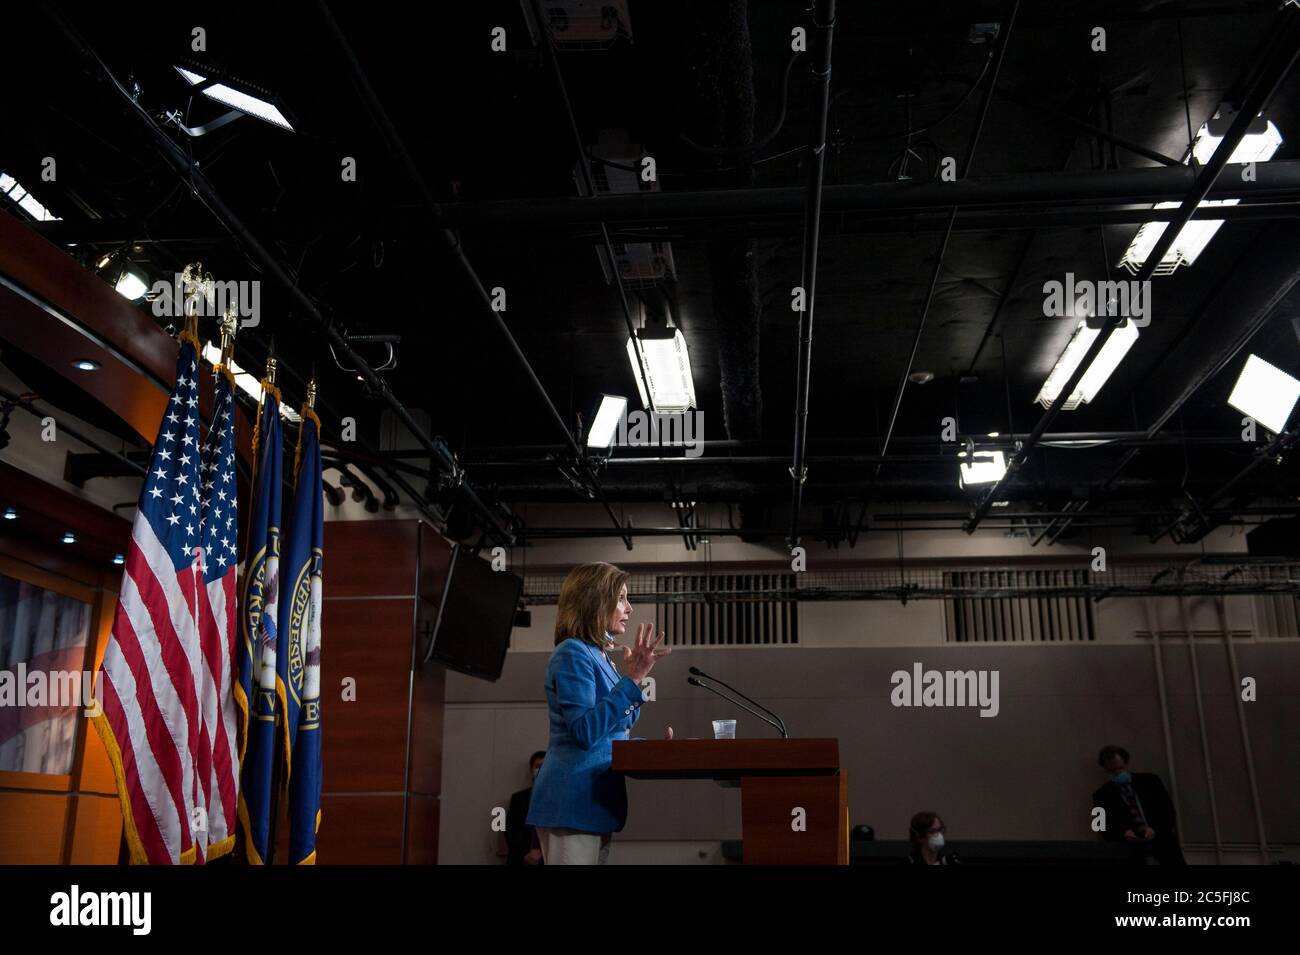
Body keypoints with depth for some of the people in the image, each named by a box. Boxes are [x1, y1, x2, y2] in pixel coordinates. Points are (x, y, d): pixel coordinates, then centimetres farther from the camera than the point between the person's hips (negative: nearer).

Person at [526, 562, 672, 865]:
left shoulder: (600, 657, 17)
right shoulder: (573, 653, -11)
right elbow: (585, 732, -23)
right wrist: (632, 679, -25)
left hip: (597, 802, 9)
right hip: (573, 803, -9)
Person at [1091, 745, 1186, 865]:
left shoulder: (1150, 780, 13)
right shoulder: (1101, 795, 9)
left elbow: (1168, 811, 7)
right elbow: (1106, 829, 3)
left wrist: (1155, 829, -11)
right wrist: (1123, 833, -17)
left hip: (1163, 845, 2)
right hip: (1132, 853, -1)